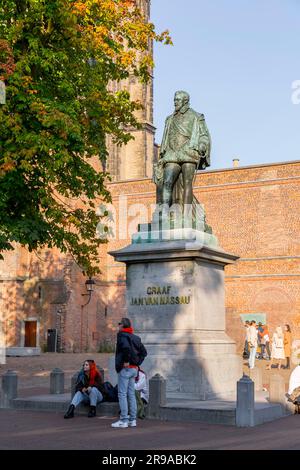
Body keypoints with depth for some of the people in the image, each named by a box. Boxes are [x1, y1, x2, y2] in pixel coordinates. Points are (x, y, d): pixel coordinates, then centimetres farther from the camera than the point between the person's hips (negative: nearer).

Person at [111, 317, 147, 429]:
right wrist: (137, 363, 13)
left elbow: (126, 347, -30)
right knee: (131, 394, 12)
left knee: (122, 394, -5)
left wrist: (126, 361, -21)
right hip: (134, 369, 8)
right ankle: (132, 420, 14)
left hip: (125, 368, -8)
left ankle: (124, 420, -6)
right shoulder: (135, 338, 15)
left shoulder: (122, 335, -10)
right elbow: (144, 352, 18)